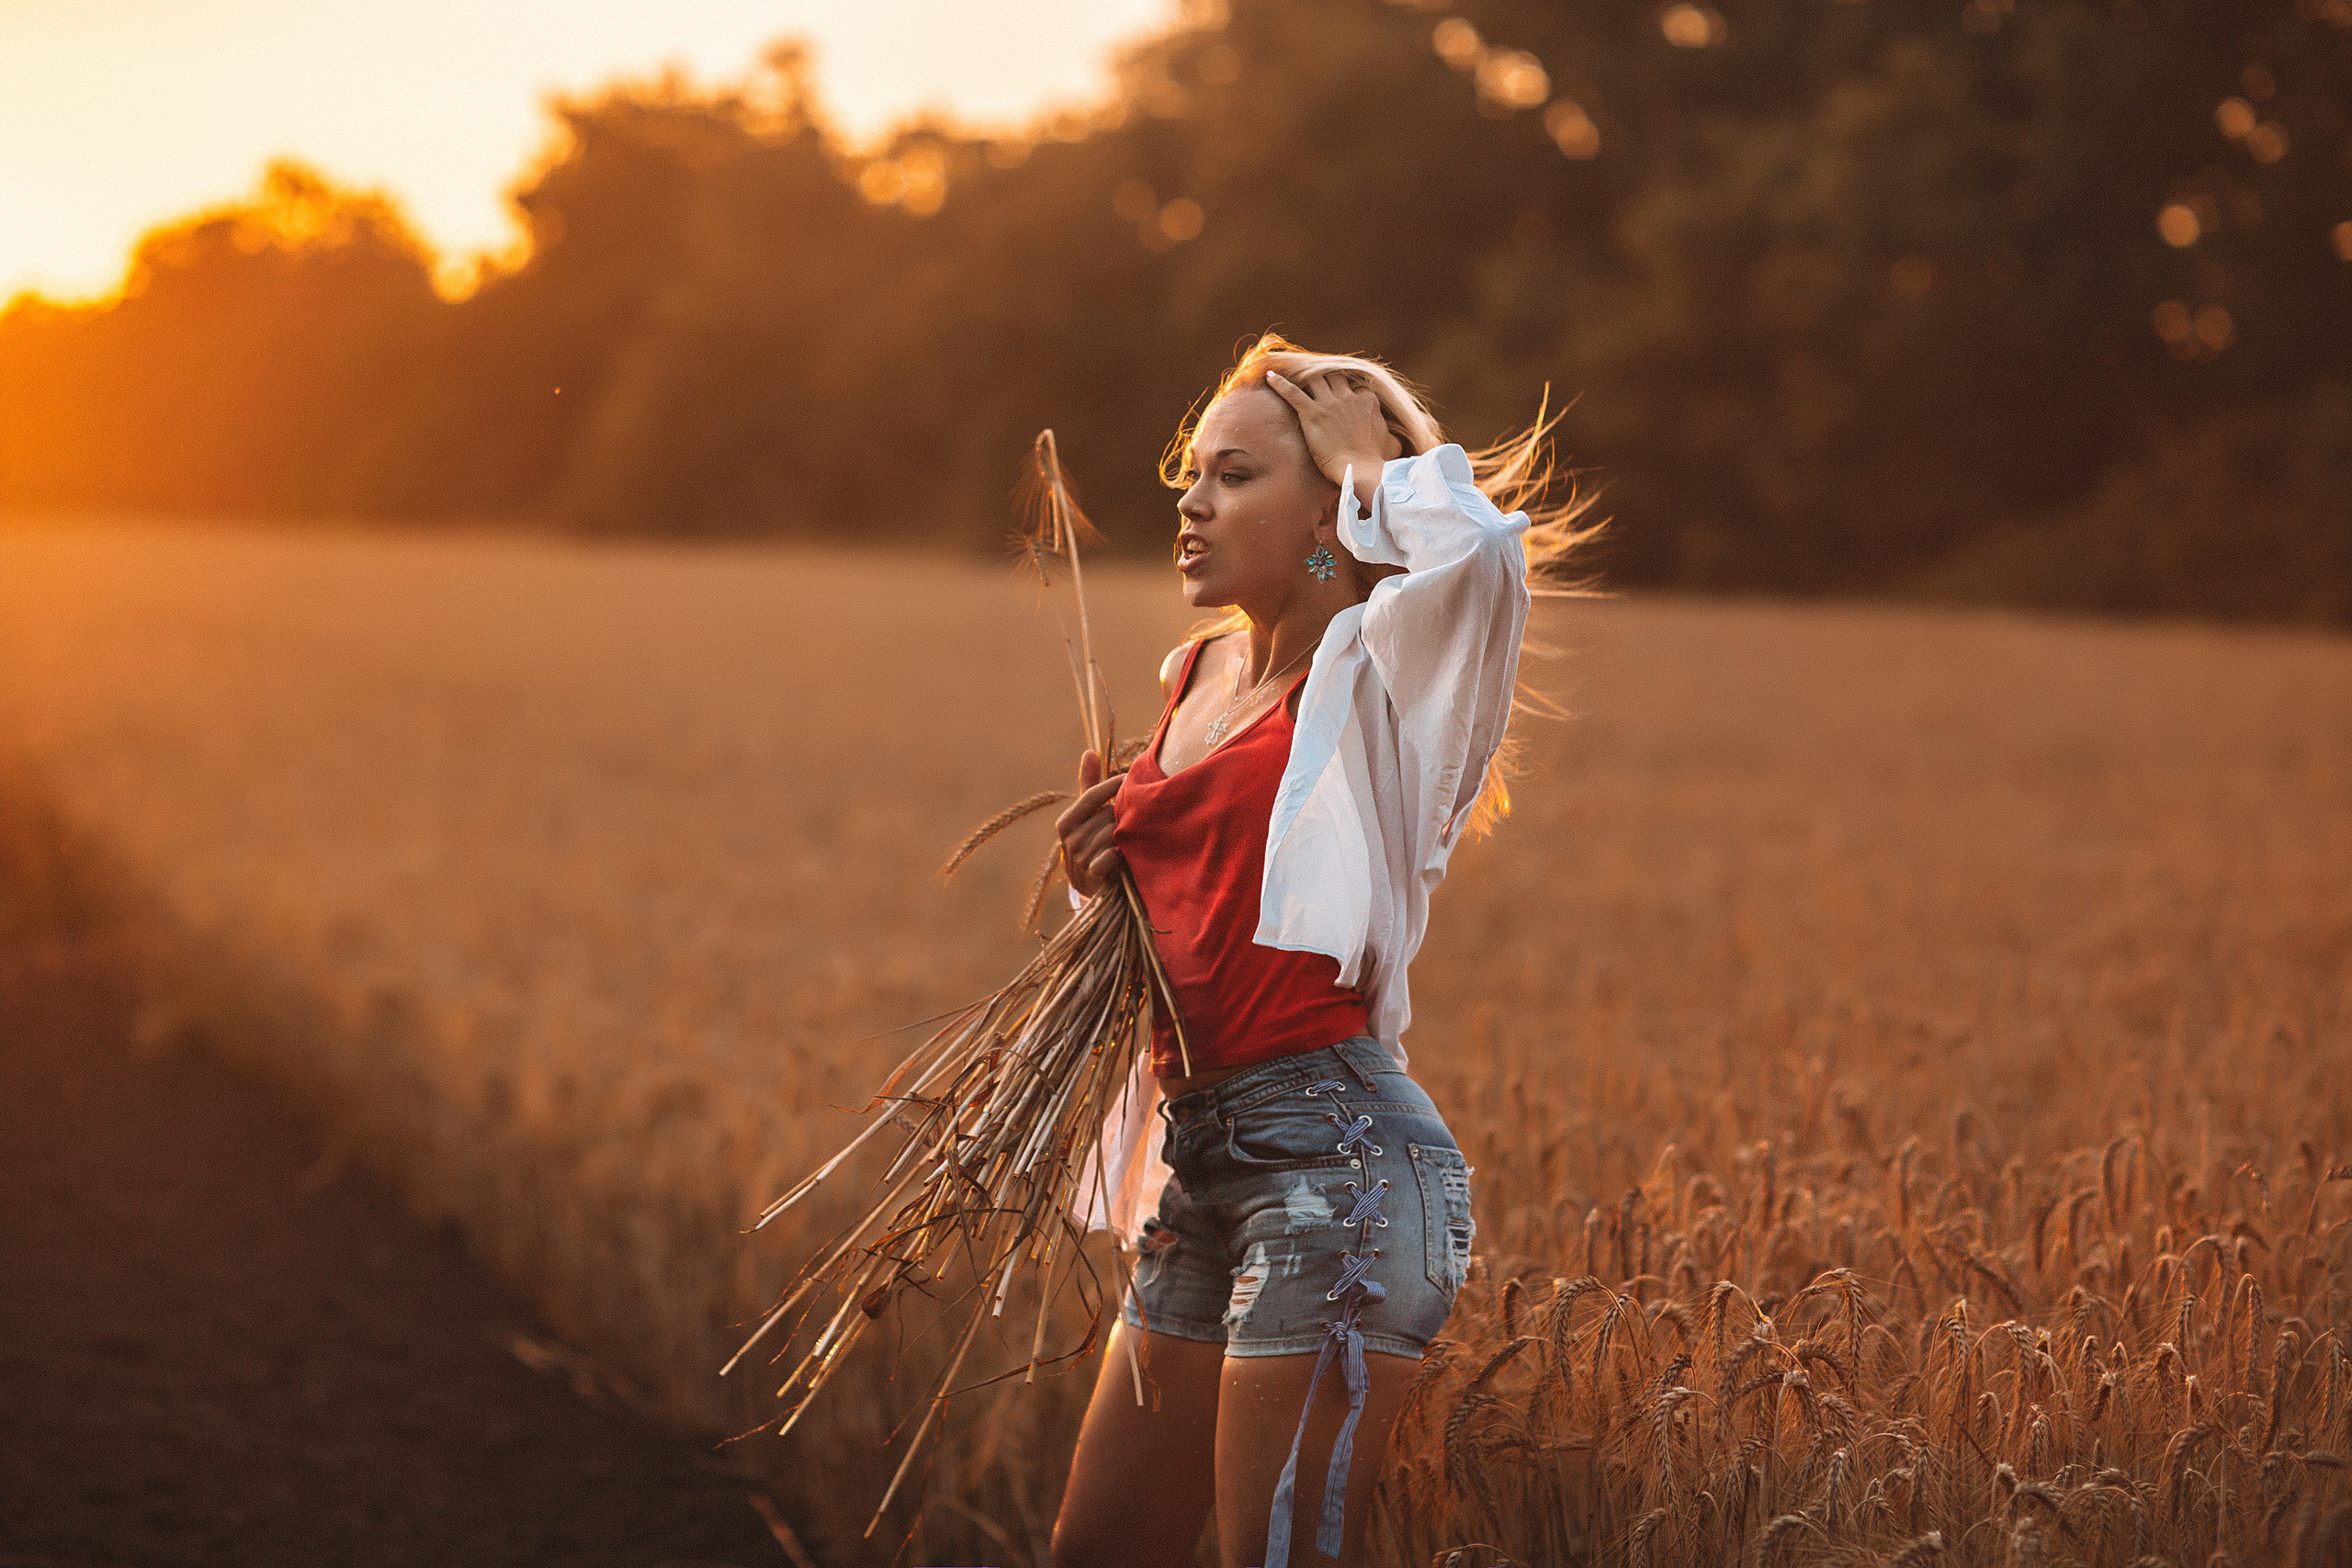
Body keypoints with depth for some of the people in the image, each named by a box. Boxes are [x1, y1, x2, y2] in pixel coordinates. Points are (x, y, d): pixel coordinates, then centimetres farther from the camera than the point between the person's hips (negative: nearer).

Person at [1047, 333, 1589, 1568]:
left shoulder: (1380, 674, -7)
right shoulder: (1199, 675, 16)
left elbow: (1481, 542, -30)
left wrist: (1370, 457, -11)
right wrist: (1101, 871, 8)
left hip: (1341, 1154, -8)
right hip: (1201, 1162, 8)